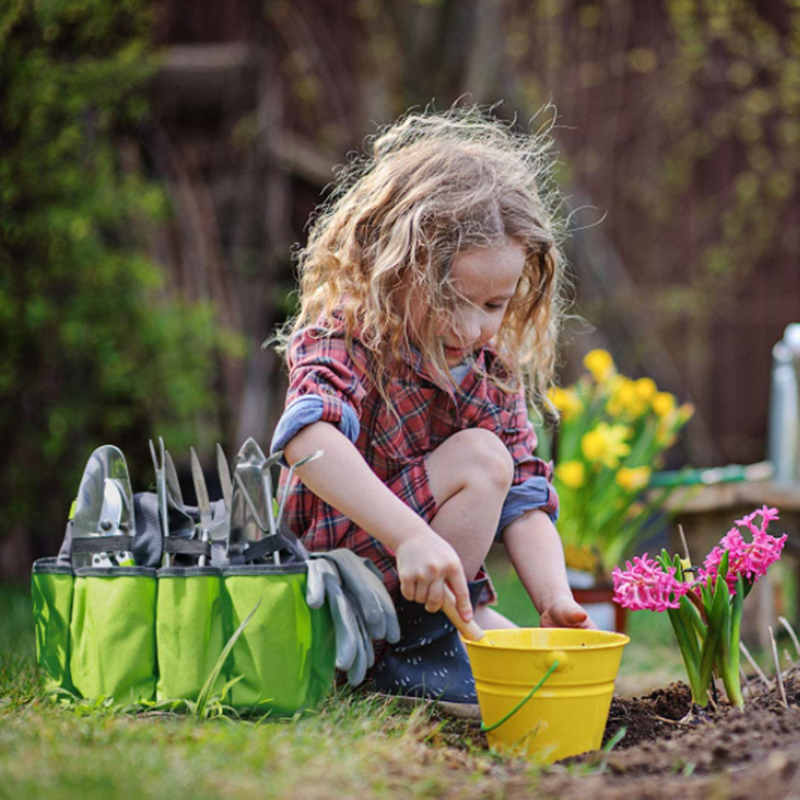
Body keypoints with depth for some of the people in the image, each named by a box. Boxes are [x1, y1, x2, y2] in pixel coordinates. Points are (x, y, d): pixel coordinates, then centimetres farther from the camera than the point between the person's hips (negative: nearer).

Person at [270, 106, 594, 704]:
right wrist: (411, 536, -51)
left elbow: (523, 501, 1)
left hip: (426, 576, 8)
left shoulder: (492, 370, 3)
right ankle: (422, 633, -15)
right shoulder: (343, 342, -18)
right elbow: (310, 440, -41)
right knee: (479, 457, -22)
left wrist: (556, 601, -17)